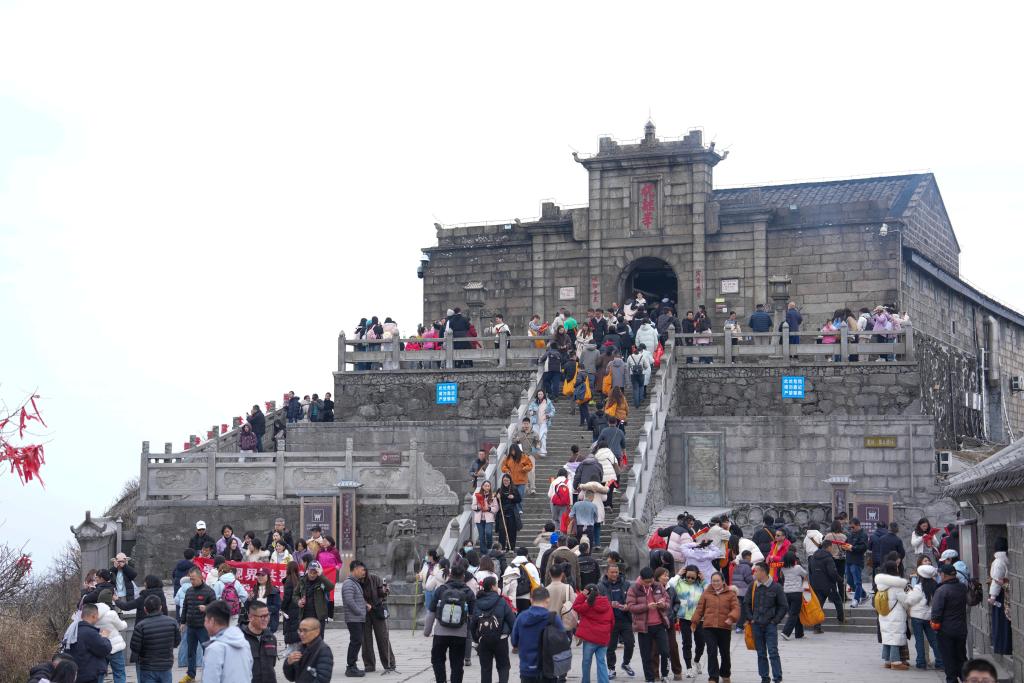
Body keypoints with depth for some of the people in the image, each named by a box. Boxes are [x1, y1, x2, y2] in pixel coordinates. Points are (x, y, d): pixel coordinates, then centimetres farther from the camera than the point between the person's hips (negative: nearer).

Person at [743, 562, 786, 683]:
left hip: (770, 625, -4)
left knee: (773, 652, -6)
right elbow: (746, 603, 13)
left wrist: (775, 621, -5)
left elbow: (783, 606, -1)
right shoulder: (753, 586, 4)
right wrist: (750, 618, 4)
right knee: (761, 653, 9)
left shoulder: (776, 587, -6)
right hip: (756, 625, 4)